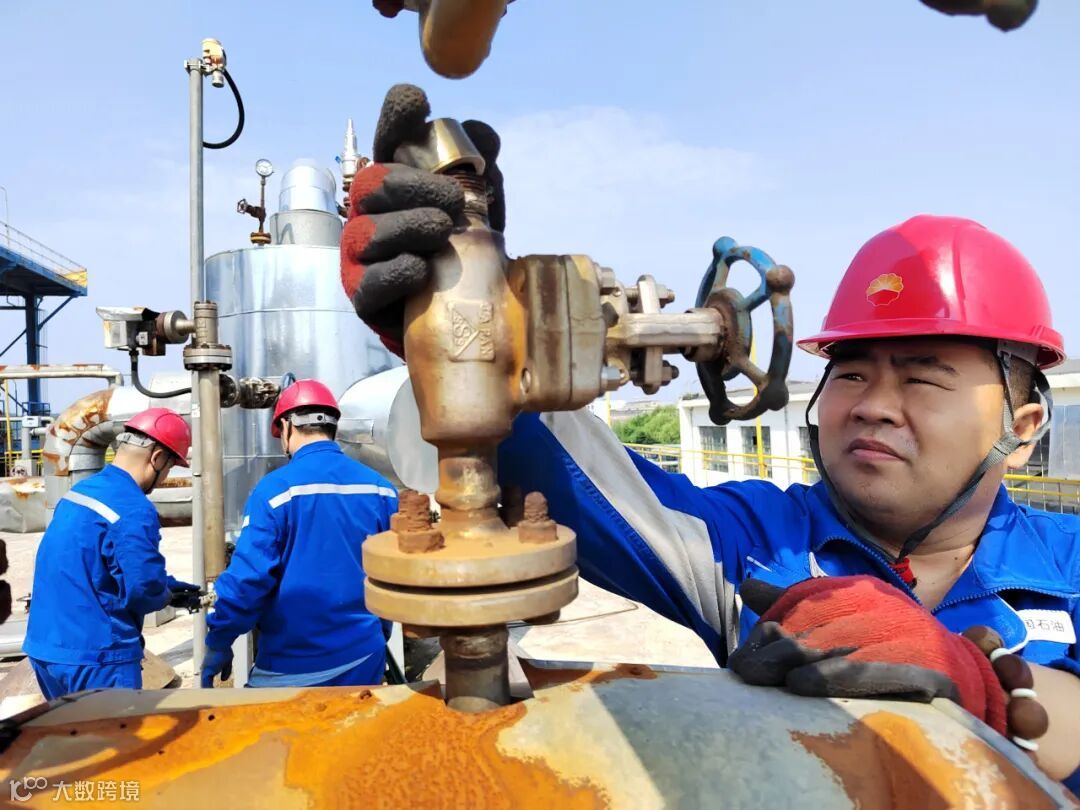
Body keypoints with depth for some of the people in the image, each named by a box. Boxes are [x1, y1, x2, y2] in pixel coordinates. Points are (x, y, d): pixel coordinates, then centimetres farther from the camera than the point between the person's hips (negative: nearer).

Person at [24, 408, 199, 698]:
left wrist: (170, 585, 16)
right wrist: (168, 595, 0)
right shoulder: (133, 510, -21)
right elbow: (145, 589, -23)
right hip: (94, 657, -9)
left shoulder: (81, 490, 9)